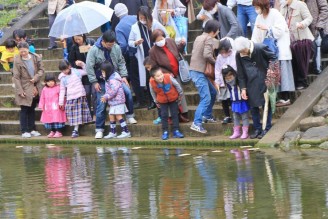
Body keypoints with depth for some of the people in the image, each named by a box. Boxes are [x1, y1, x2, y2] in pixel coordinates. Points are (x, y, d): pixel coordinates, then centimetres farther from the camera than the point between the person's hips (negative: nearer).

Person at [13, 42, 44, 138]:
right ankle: (24, 131, 5)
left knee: (32, 109, 13)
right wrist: (20, 91, -16)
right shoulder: (17, 61, -13)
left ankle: (32, 129, 21)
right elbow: (16, 77, -11)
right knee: (24, 109, 0)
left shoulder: (36, 58, -3)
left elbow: (41, 69, 6)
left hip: (35, 89, 4)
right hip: (25, 89, -4)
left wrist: (36, 78, -13)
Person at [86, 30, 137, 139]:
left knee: (127, 92, -18)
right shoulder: (94, 50, -14)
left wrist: (123, 76, -4)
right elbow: (89, 67, -12)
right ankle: (99, 129, 7)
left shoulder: (116, 48, -5)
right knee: (101, 104, -4)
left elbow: (121, 62, 5)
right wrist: (94, 82, -13)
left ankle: (129, 116, 2)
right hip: (101, 81, -2)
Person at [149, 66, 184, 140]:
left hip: (173, 99, 0)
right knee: (164, 115, -1)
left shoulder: (169, 78, -31)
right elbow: (153, 92, -5)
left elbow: (177, 85, -12)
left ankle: (176, 131, 9)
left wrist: (180, 94, 1)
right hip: (162, 101, 0)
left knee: (175, 114, 3)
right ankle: (165, 132, 9)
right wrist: (156, 101, 8)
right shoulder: (152, 83, -27)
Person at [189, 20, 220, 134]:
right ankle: (196, 123, -18)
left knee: (213, 92, 23)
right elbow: (206, 55, -24)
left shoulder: (199, 38, 16)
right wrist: (215, 62, -7)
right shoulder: (208, 39, -11)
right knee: (206, 98, -12)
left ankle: (207, 116, 31)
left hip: (195, 70, 10)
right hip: (199, 72, -10)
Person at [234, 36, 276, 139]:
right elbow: (240, 73, 2)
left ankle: (267, 129, 10)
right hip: (251, 84, 3)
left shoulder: (261, 49, -18)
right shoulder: (239, 55, -7)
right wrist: (243, 88, -1)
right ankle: (257, 129, 15)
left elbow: (273, 58, -2)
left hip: (264, 81, -3)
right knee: (253, 107, 5)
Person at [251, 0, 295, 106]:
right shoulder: (259, 17, 7)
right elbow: (256, 35, 7)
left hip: (280, 48, -7)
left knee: (281, 72, -8)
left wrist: (266, 28, -17)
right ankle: (283, 97, 6)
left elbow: (280, 31, -17)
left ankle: (286, 98, -6)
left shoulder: (275, 14, -13)